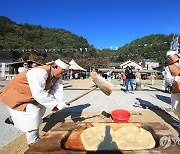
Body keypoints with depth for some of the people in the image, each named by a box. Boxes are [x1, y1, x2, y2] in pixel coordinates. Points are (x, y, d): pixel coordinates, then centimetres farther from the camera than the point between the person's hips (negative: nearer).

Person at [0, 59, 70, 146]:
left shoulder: (58, 76, -7)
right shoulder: (40, 73, -36)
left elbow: (57, 90, -14)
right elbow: (39, 94, -41)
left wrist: (60, 103, -31)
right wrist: (56, 104, -38)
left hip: (31, 95, 9)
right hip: (16, 94, -9)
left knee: (42, 107, 14)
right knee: (32, 113, -17)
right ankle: (33, 142, 3)